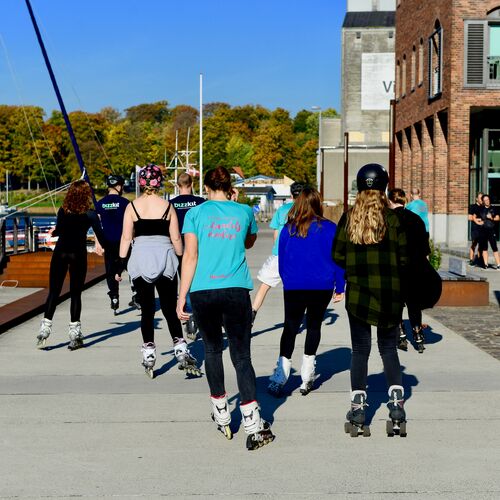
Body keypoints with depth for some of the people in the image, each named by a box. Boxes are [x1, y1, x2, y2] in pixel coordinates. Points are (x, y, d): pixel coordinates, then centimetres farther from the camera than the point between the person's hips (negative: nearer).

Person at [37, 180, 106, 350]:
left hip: (60, 253, 2)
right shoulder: (90, 214, -5)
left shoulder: (63, 211, 1)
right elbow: (101, 236, -5)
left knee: (53, 292, 6)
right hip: (78, 254, -1)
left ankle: (45, 328, -1)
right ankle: (74, 335, 5)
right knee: (75, 294, 5)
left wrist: (53, 232, 37)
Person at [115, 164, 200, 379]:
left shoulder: (132, 206, 0)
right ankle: (181, 351, -8)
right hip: (165, 257, 0)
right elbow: (176, 238, 1)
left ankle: (148, 356, 6)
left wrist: (121, 264, 4)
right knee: (170, 309, 5)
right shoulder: (167, 206, 0)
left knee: (146, 310, 6)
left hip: (140, 258, 0)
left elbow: (126, 237, -1)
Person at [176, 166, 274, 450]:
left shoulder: (195, 214, 3)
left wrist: (182, 297, 1)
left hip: (202, 292, 0)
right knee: (242, 355, 0)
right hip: (236, 291, 0)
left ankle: (222, 416, 25)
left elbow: (190, 258, -1)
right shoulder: (245, 212, 8)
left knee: (212, 349, 18)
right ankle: (253, 426, -9)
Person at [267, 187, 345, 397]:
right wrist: (339, 287, 5)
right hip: (322, 287, -1)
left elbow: (281, 259, 9)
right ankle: (307, 375, 17)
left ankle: (280, 377, -3)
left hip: (293, 288, 1)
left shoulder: (288, 229, 1)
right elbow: (337, 259, -3)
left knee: (290, 328, 6)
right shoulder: (329, 228, -5)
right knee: (314, 326, 12)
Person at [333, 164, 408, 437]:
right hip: (390, 293, 0)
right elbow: (404, 257, -4)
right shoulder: (393, 218, -5)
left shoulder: (348, 217, -2)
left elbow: (337, 256, -1)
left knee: (360, 350, 8)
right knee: (389, 348, 11)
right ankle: (396, 408, 2)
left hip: (358, 292, 1)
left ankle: (357, 412, 5)